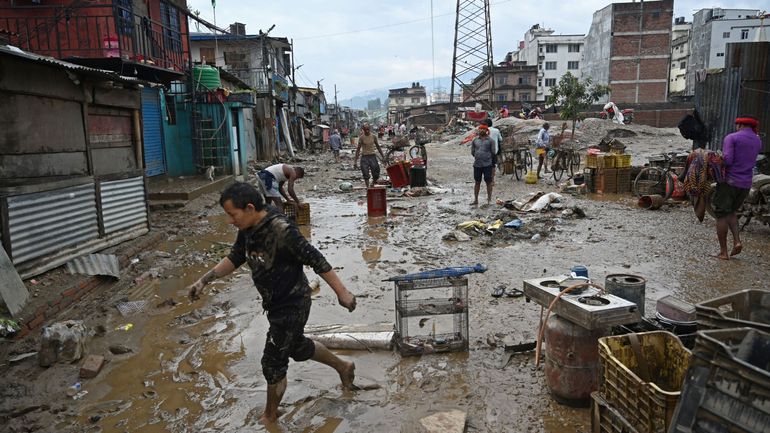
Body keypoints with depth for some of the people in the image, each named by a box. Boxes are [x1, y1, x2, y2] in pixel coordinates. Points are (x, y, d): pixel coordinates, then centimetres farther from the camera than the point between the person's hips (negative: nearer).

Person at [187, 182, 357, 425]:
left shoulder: (282, 231, -30)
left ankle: (270, 417, 31)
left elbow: (316, 261, -27)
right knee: (297, 347, 26)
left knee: (273, 363, 5)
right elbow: (235, 258, 10)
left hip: (292, 306, -9)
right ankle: (344, 368, 48)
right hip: (275, 304, 9)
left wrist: (342, 293, -22)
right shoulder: (248, 229, -5)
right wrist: (204, 281, 1)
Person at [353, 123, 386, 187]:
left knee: (376, 175, 2)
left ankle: (372, 185, 25)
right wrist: (355, 161, -10)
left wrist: (383, 156, 11)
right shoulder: (361, 137, -5)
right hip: (364, 157, -2)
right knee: (366, 175, -1)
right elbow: (358, 149, -5)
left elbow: (378, 147, 12)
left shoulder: (373, 136, 2)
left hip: (372, 156, 2)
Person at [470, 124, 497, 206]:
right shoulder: (475, 140, 9)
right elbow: (472, 152, 13)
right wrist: (478, 157, 10)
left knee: (488, 182, 1)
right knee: (477, 182, 9)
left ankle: (489, 200, 9)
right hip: (477, 164, 3)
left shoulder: (490, 141, 0)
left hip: (487, 164, -3)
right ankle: (475, 200, 16)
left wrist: (487, 157, 6)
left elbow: (493, 152, 2)